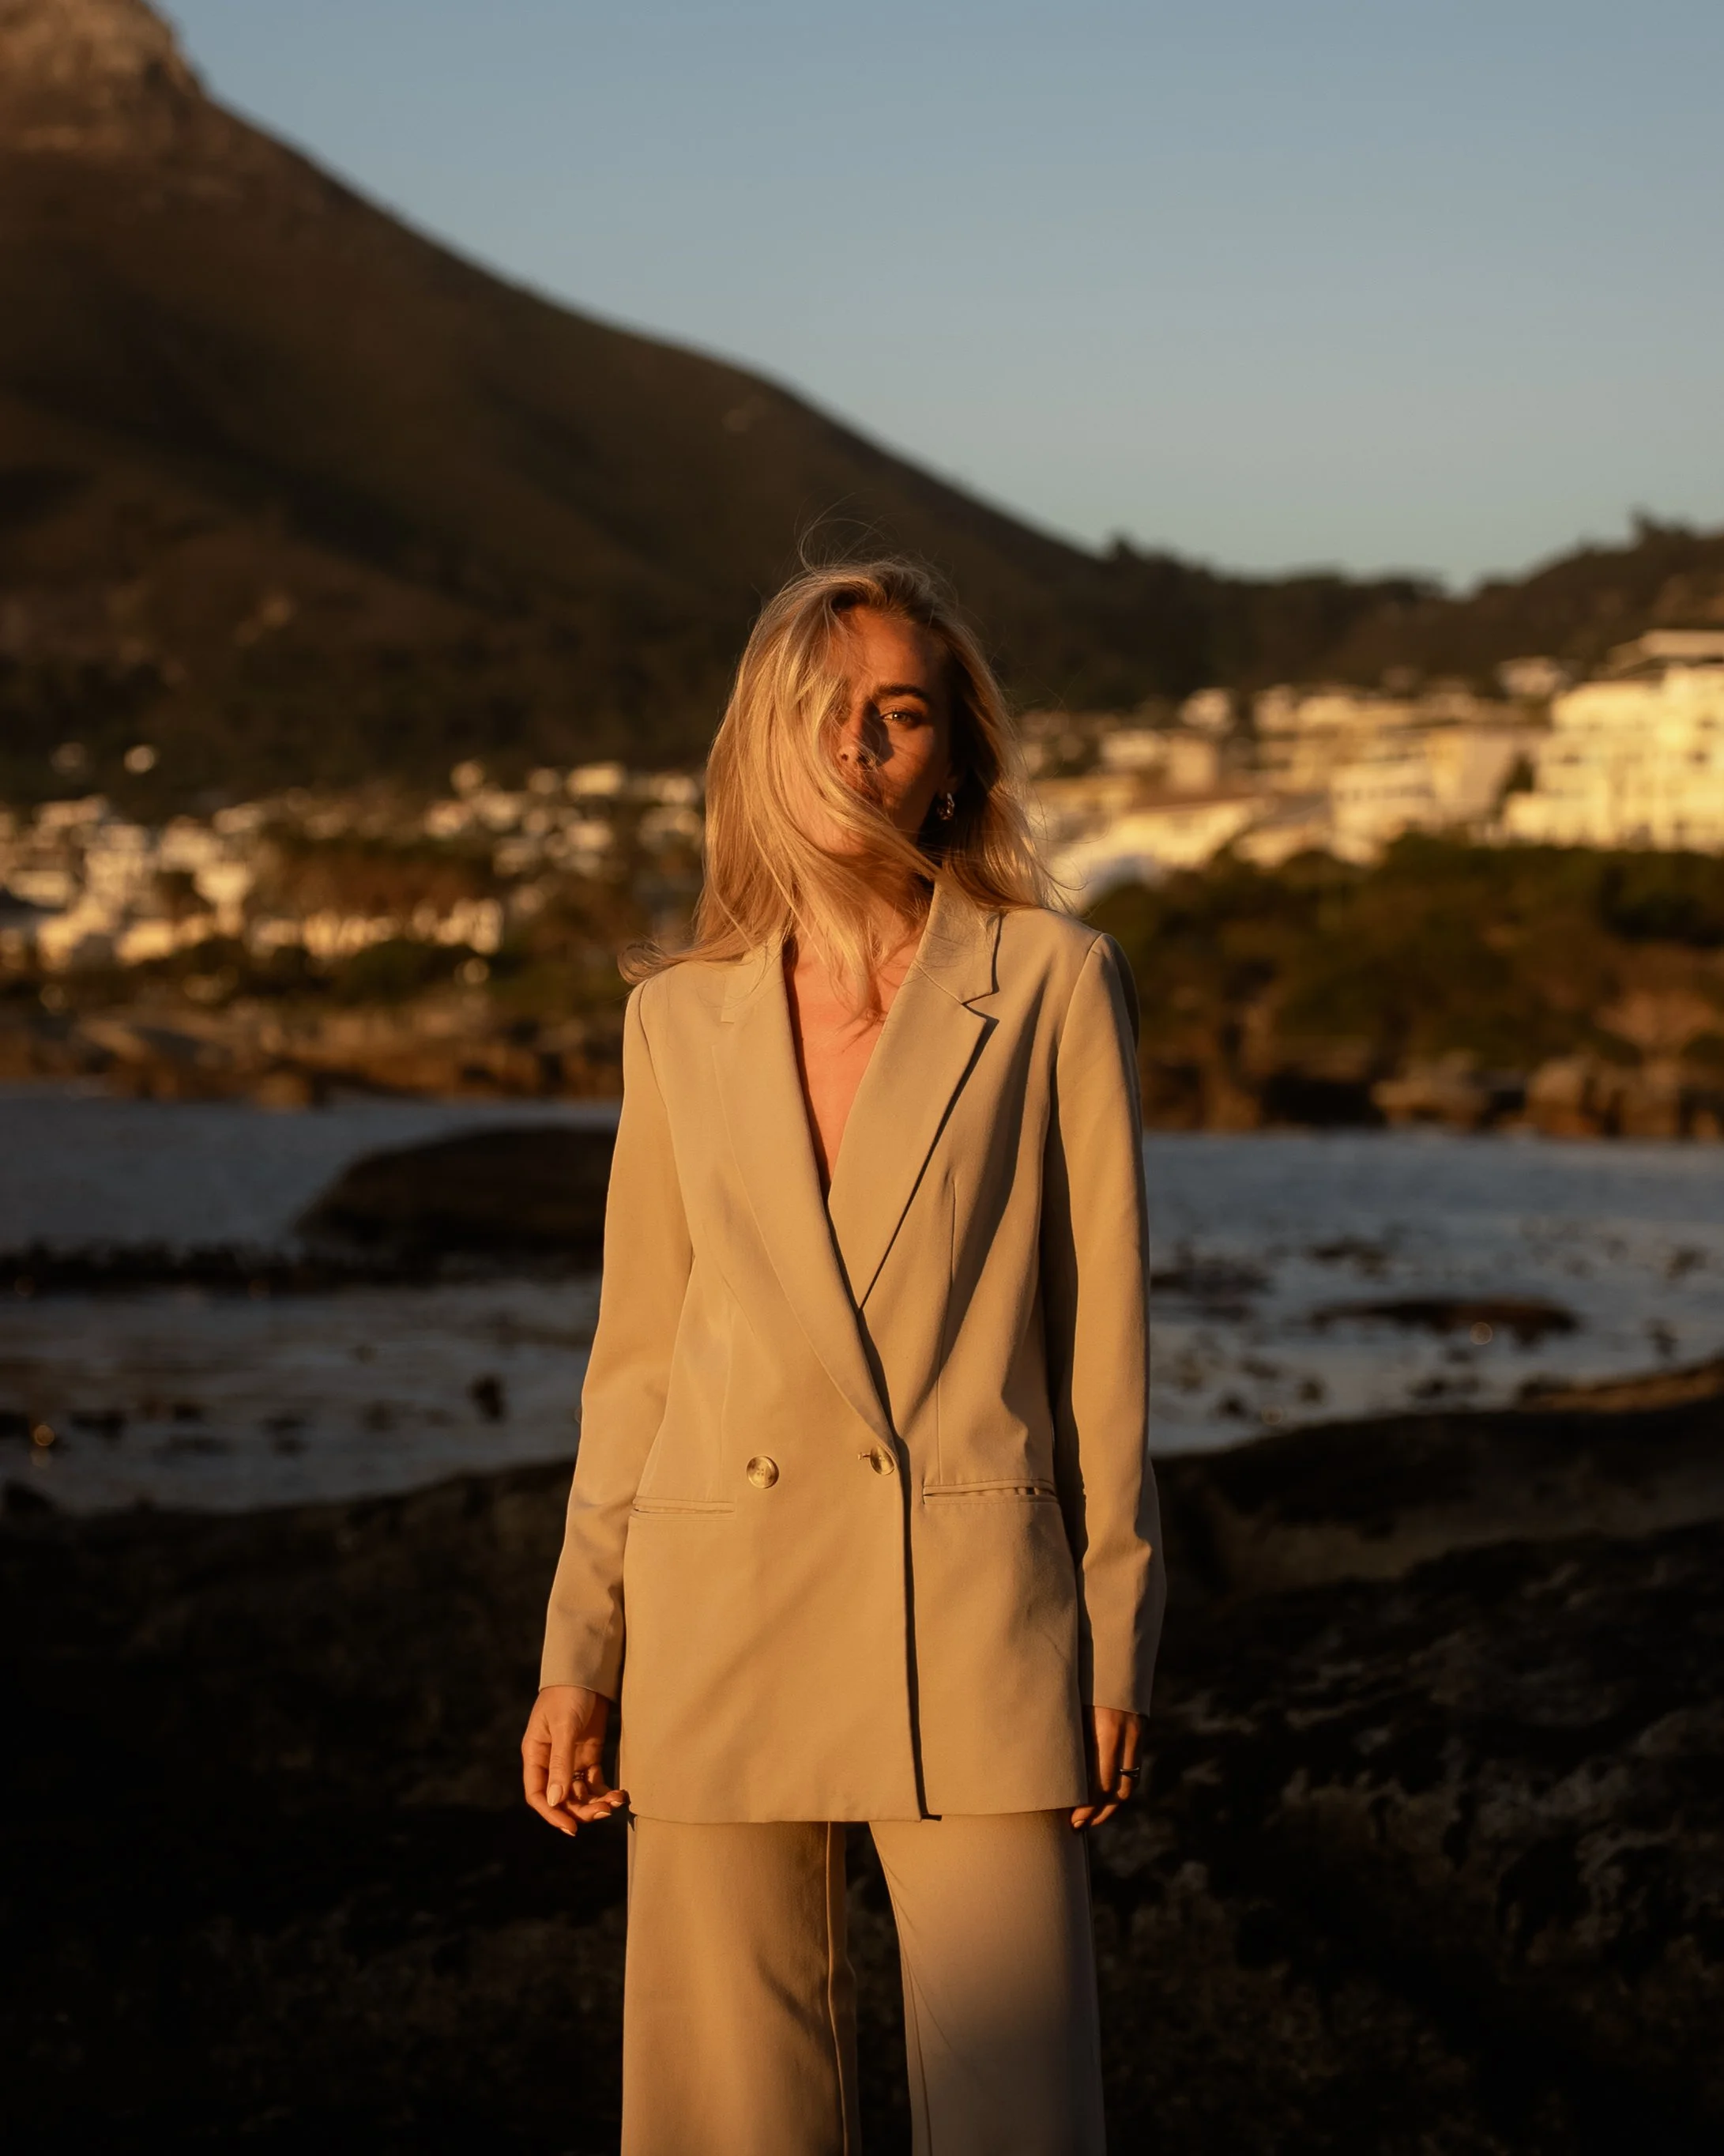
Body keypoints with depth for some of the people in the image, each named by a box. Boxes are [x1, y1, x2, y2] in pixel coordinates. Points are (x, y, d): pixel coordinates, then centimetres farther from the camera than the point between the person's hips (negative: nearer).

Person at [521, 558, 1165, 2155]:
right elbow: (639, 1357, 13)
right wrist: (579, 1654, 9)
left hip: (973, 1617, -3)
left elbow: (1103, 1326, 1)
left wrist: (1117, 1642, -2)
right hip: (722, 1622, 3)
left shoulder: (1051, 984, 1)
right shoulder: (681, 1018, 9)